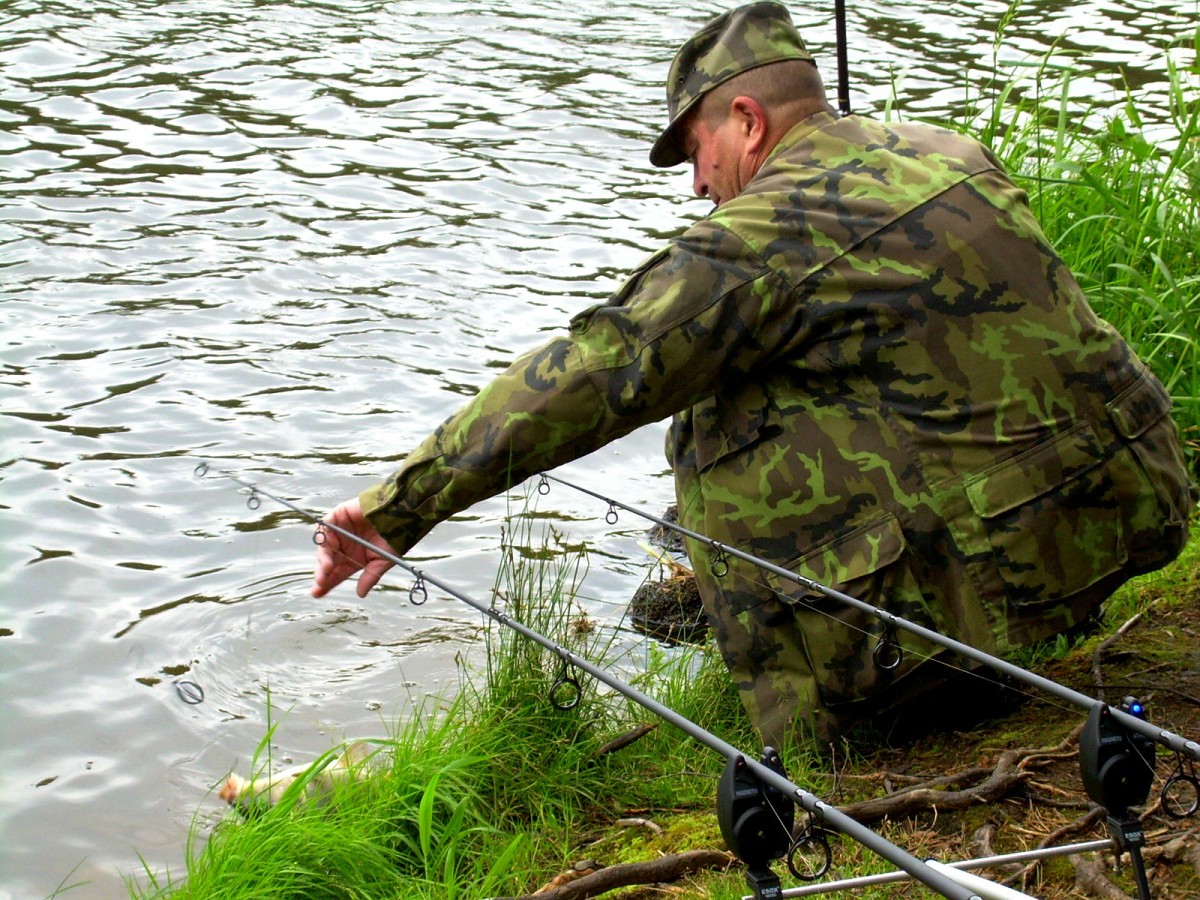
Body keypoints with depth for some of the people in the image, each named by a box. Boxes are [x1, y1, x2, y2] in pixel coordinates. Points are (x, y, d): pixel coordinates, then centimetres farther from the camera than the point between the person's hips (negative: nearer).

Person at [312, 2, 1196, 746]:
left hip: (1014, 558, -8)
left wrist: (396, 505, -8)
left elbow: (588, 379, -14)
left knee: (727, 428, -4)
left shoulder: (780, 224, -11)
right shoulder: (947, 154, 13)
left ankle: (825, 697, 0)